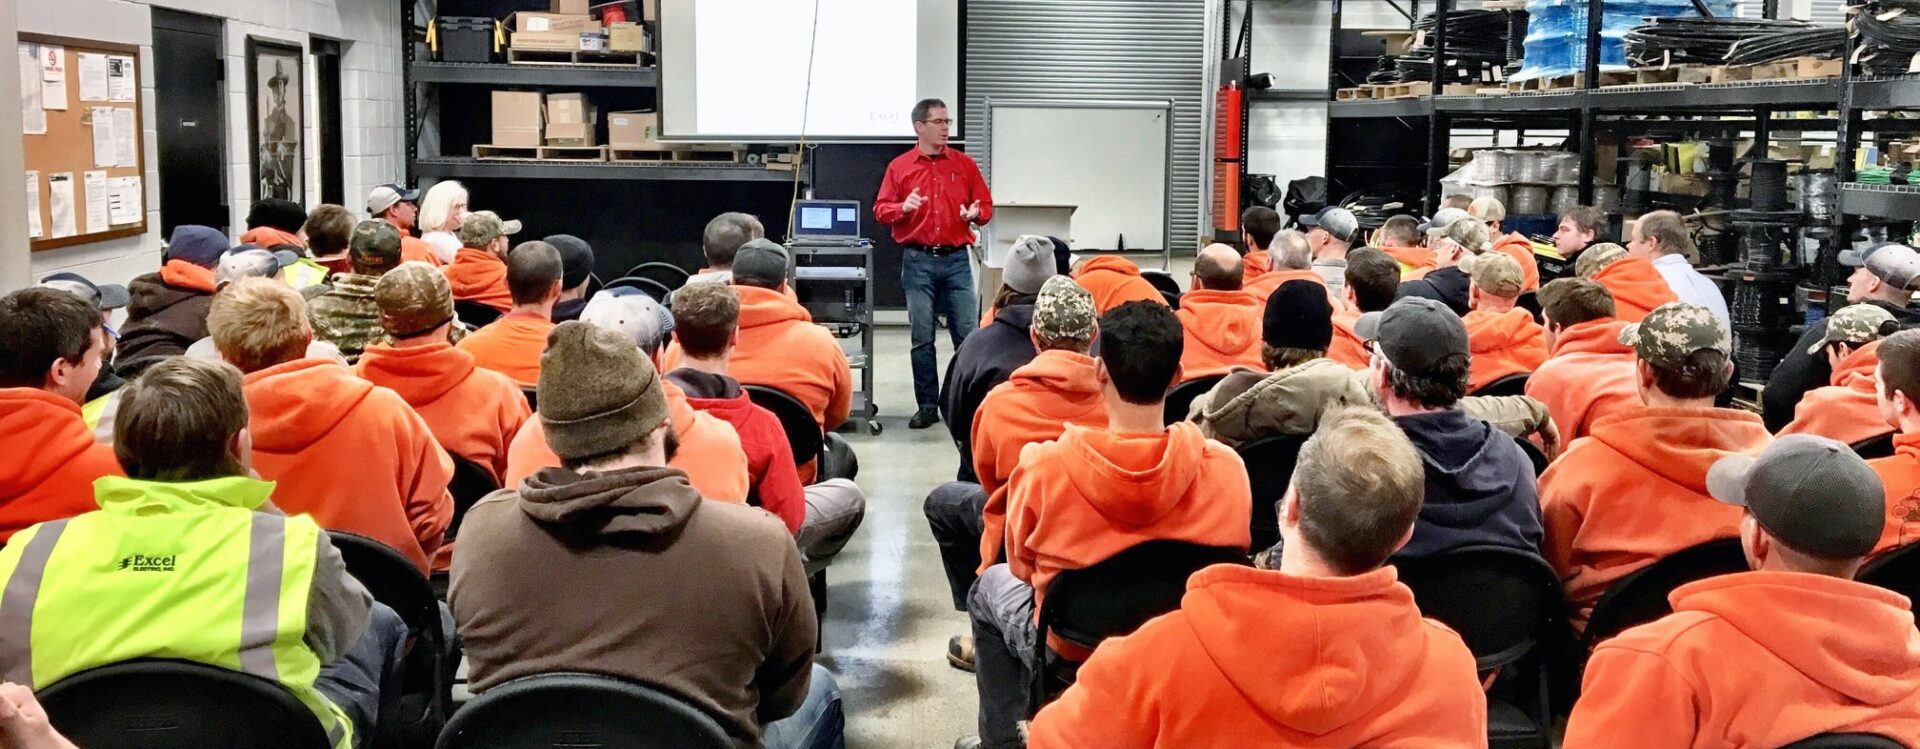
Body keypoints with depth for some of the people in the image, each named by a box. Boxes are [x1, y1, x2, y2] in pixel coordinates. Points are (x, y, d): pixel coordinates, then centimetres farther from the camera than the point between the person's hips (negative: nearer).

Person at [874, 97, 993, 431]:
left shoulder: (965, 164, 8)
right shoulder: (899, 166, 5)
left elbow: (986, 205, 10)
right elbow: (881, 209, 4)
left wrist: (976, 214, -12)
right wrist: (903, 208, -16)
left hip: (957, 259, 1)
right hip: (918, 261, 0)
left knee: (967, 335, -2)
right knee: (922, 338, 3)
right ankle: (927, 405, 11)